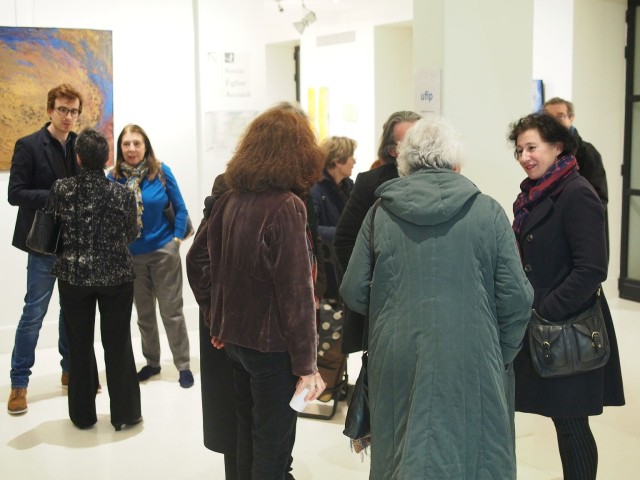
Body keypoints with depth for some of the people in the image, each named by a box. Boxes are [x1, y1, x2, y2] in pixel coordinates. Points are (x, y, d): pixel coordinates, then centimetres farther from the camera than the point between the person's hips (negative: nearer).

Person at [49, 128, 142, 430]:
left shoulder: (61, 190, -9)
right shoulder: (122, 194, -11)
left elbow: (51, 231, 3)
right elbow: (131, 235, 1)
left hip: (73, 275, 1)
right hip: (116, 276, -1)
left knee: (79, 345, 12)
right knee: (117, 345, 9)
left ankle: (83, 414, 23)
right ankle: (124, 413, 17)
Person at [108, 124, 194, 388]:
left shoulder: (161, 171, -9)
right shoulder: (114, 177, -6)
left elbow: (180, 209, -2)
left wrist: (177, 240, -7)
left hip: (163, 251, -2)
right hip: (131, 256, 2)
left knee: (171, 311, 3)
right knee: (144, 313, 15)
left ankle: (183, 365, 14)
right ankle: (152, 362, 30)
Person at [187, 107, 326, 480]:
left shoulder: (230, 201, 1)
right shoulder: (286, 206, -20)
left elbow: (198, 260, 10)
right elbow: (296, 292, -21)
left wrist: (216, 318, 16)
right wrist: (306, 364, -16)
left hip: (235, 338, 7)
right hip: (272, 345, -7)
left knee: (248, 434, 22)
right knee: (273, 441, 7)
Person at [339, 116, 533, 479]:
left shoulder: (381, 213, 0)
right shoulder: (488, 212, -4)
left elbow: (353, 292, 3)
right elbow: (517, 299, -6)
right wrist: (503, 355, 9)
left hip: (396, 362, 2)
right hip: (471, 365, -1)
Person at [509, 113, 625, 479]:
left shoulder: (577, 194, -15)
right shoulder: (534, 194, 11)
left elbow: (592, 269, -21)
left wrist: (546, 312, -19)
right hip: (540, 327, 8)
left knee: (570, 422, 1)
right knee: (562, 419, 13)